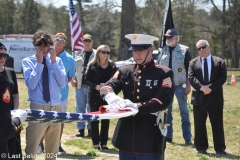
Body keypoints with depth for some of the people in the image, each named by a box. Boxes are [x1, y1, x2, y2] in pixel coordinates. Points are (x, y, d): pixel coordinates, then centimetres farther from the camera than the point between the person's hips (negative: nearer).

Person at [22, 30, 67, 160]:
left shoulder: (57, 60, 7)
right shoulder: (28, 61, -2)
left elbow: (63, 83, -4)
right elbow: (31, 84, -15)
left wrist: (53, 62, -8)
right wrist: (39, 62, -13)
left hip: (56, 108, 4)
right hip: (38, 108, -3)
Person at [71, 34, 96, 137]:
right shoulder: (79, 55, 12)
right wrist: (72, 80, -1)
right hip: (79, 85, 4)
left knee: (91, 109, 3)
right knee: (80, 108, 7)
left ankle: (91, 129, 9)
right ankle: (81, 129, 13)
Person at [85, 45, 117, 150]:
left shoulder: (112, 65, 3)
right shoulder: (92, 65, -2)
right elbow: (87, 80, -2)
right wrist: (96, 86, -18)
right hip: (95, 96, -2)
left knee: (106, 119, 4)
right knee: (94, 119, 3)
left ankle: (104, 142, 12)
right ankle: (96, 142, 11)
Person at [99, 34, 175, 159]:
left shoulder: (164, 73, -3)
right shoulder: (124, 70, 10)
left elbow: (163, 100, -17)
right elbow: (107, 86, -3)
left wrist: (137, 106, -31)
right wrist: (111, 97, -29)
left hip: (149, 141, -4)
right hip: (126, 138, 4)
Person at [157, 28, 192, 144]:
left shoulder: (184, 50, -1)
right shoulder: (162, 51, 9)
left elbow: (189, 69, -1)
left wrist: (188, 85, -7)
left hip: (180, 85, -3)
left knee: (184, 111, -2)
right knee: (166, 111, 7)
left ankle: (187, 138, 2)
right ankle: (168, 136, 15)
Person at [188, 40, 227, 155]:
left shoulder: (219, 62, 6)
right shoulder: (193, 63, 8)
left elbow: (223, 77, -4)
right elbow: (191, 78, -4)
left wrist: (211, 87, -16)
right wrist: (202, 87, -20)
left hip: (215, 97, -1)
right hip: (199, 97, 1)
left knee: (217, 123, 2)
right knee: (199, 123, 4)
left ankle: (220, 148, 8)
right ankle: (201, 147, 13)